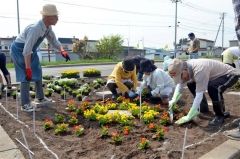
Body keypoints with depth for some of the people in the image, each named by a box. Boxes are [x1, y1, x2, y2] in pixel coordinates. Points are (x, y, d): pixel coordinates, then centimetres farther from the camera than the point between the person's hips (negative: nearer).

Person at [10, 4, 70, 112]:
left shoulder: (48, 28, -9)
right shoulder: (35, 29, -35)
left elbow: (54, 41, 5)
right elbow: (26, 51, -37)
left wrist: (62, 51, -14)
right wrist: (28, 69, -38)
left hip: (31, 50, 9)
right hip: (20, 50, -9)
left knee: (37, 73, 14)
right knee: (26, 76, -12)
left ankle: (40, 98, 28)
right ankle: (25, 104, -2)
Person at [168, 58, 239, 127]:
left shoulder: (199, 70, -38)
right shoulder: (186, 67, -14)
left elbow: (199, 95, -36)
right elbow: (180, 84, -1)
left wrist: (188, 117, -33)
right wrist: (173, 101, -15)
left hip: (230, 75, -8)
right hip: (217, 75, 8)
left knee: (212, 87, -36)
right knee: (191, 85, 4)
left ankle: (219, 116, -14)